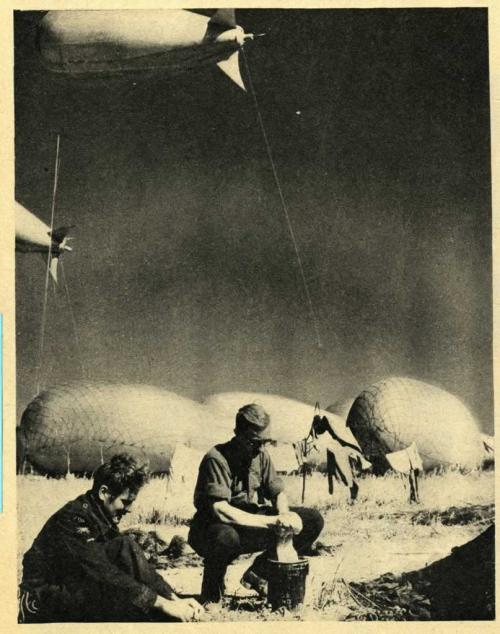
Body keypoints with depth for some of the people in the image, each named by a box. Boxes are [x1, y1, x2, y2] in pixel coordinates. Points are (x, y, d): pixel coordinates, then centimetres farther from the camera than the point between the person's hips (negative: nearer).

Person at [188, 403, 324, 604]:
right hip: (215, 529, -6)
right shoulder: (216, 459, -23)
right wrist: (272, 521, -34)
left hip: (250, 526, 7)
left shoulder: (261, 456, 0)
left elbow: (278, 492, 7)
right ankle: (212, 592, -10)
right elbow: (220, 510, -33)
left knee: (313, 521, -6)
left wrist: (285, 516, -18)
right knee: (225, 537, -44)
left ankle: (259, 574, 8)